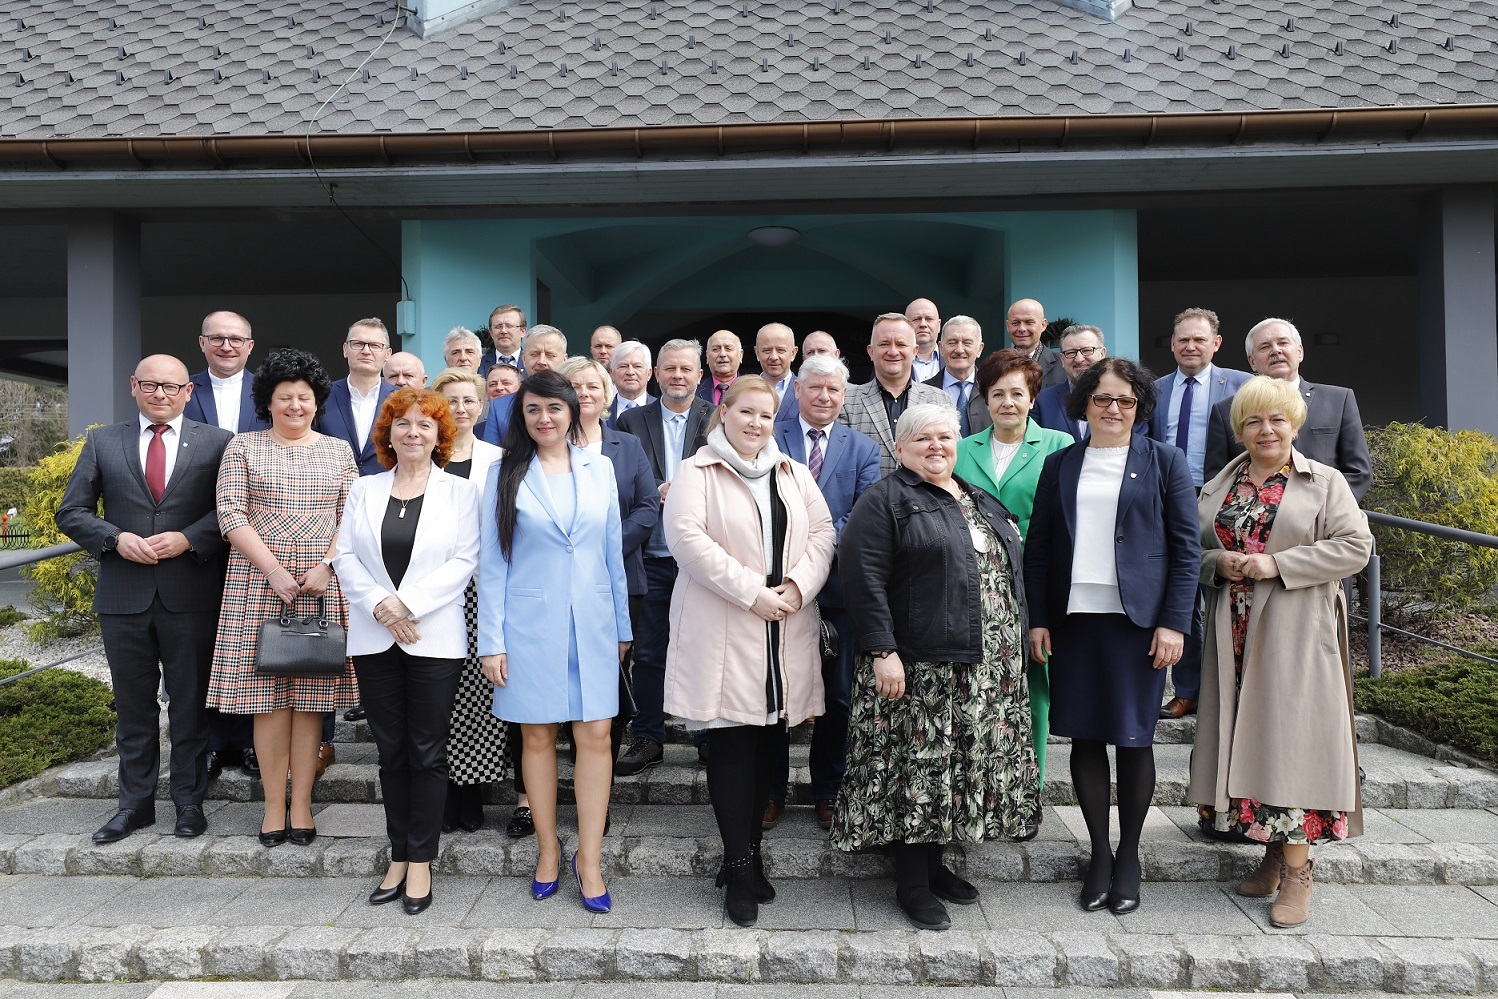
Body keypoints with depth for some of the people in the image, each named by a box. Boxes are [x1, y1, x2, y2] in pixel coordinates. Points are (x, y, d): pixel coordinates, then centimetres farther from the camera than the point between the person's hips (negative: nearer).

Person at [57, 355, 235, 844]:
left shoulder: (217, 442, 2)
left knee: (191, 703, 7)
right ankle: (135, 803, 25)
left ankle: (189, 800, 21)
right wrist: (116, 538, -10)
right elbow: (71, 512, 8)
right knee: (133, 705, 12)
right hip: (124, 596, 2)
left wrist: (188, 538, -15)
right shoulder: (103, 442, 8)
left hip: (191, 596, -2)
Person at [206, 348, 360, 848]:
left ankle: (301, 805, 10)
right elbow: (231, 514, -2)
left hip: (322, 587, 1)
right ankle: (274, 806, 10)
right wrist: (274, 569, -12)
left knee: (311, 694, 1)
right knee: (267, 695, 0)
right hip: (259, 583, -1)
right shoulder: (243, 447, 7)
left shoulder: (338, 450, 12)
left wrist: (325, 567, -8)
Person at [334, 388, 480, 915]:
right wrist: (379, 604, -10)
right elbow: (345, 556, 5)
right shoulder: (364, 490, 11)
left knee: (427, 753, 1)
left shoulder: (460, 492, 3)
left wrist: (408, 603, -14)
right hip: (374, 639, 3)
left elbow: (464, 561, -6)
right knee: (391, 751, 9)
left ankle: (420, 861, 11)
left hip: (434, 638, -3)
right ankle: (399, 856, 20)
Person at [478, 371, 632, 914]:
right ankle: (548, 851, 23)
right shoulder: (506, 474, 1)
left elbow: (613, 552, 11)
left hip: (592, 622, 2)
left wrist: (623, 625, 10)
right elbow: (492, 561, 0)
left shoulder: (599, 469, 7)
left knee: (595, 734, -1)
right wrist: (492, 641, -5)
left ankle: (589, 859, 9)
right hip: (529, 622, -1)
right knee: (538, 735, 7)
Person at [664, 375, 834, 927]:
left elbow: (822, 531, 9)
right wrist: (752, 592, -17)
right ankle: (741, 867, 8)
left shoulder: (794, 475, 16)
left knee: (764, 741, 9)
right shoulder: (697, 473, 1)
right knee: (730, 743, -1)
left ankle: (747, 856, 22)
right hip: (723, 632, -4)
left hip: (785, 628, 4)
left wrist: (798, 586, -10)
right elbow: (686, 536, -13)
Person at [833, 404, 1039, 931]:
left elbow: (1008, 571, 22)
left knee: (959, 765, 12)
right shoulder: (884, 501, -6)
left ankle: (934, 863, 27)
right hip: (917, 664, -7)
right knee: (918, 767, -2)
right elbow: (864, 579, -14)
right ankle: (912, 883, 12)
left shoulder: (982, 502, 18)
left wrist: (1016, 643, 17)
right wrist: (882, 652, -20)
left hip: (989, 667, 7)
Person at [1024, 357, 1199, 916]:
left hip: (1138, 619, -2)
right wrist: (1037, 619, 2)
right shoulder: (1059, 466, 11)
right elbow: (1037, 546, 9)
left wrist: (1174, 623, -8)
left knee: (1133, 739, 4)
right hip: (1073, 618, 2)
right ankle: (1099, 853, 21)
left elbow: (1186, 548, 0)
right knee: (1084, 737, 6)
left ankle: (1128, 855, 22)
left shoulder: (1164, 462, 4)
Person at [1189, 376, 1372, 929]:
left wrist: (1278, 564, -14)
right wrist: (1219, 563, -6)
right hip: (1235, 633, 4)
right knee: (1245, 735, 5)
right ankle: (1274, 852, 19)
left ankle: (1297, 872, 1)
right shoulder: (1216, 488, 14)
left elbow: (1355, 546, -7)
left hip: (1296, 633, -4)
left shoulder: (1325, 482, 3)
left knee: (1291, 735, -7)